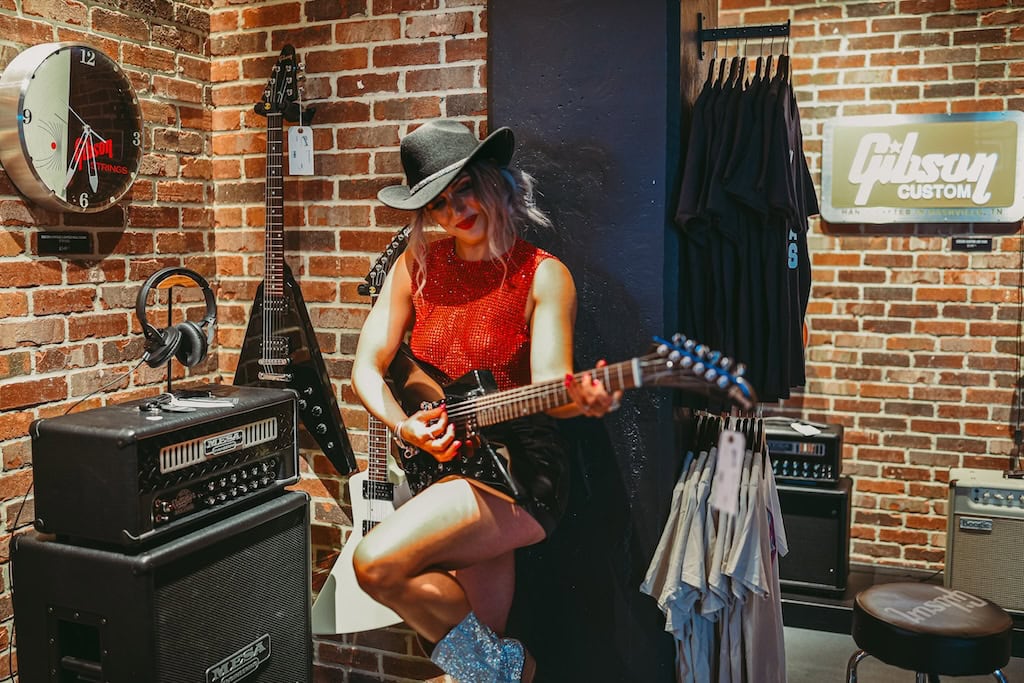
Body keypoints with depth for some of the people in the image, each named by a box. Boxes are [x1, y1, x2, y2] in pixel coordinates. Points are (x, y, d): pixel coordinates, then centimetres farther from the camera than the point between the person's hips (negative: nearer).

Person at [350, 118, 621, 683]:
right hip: (439, 464, 5)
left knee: (377, 563, -22)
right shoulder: (417, 265, 4)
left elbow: (545, 384, -17)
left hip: (515, 467, -5)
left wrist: (578, 396, -40)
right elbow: (367, 367, 1)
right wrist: (404, 427, -17)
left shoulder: (542, 275, -7)